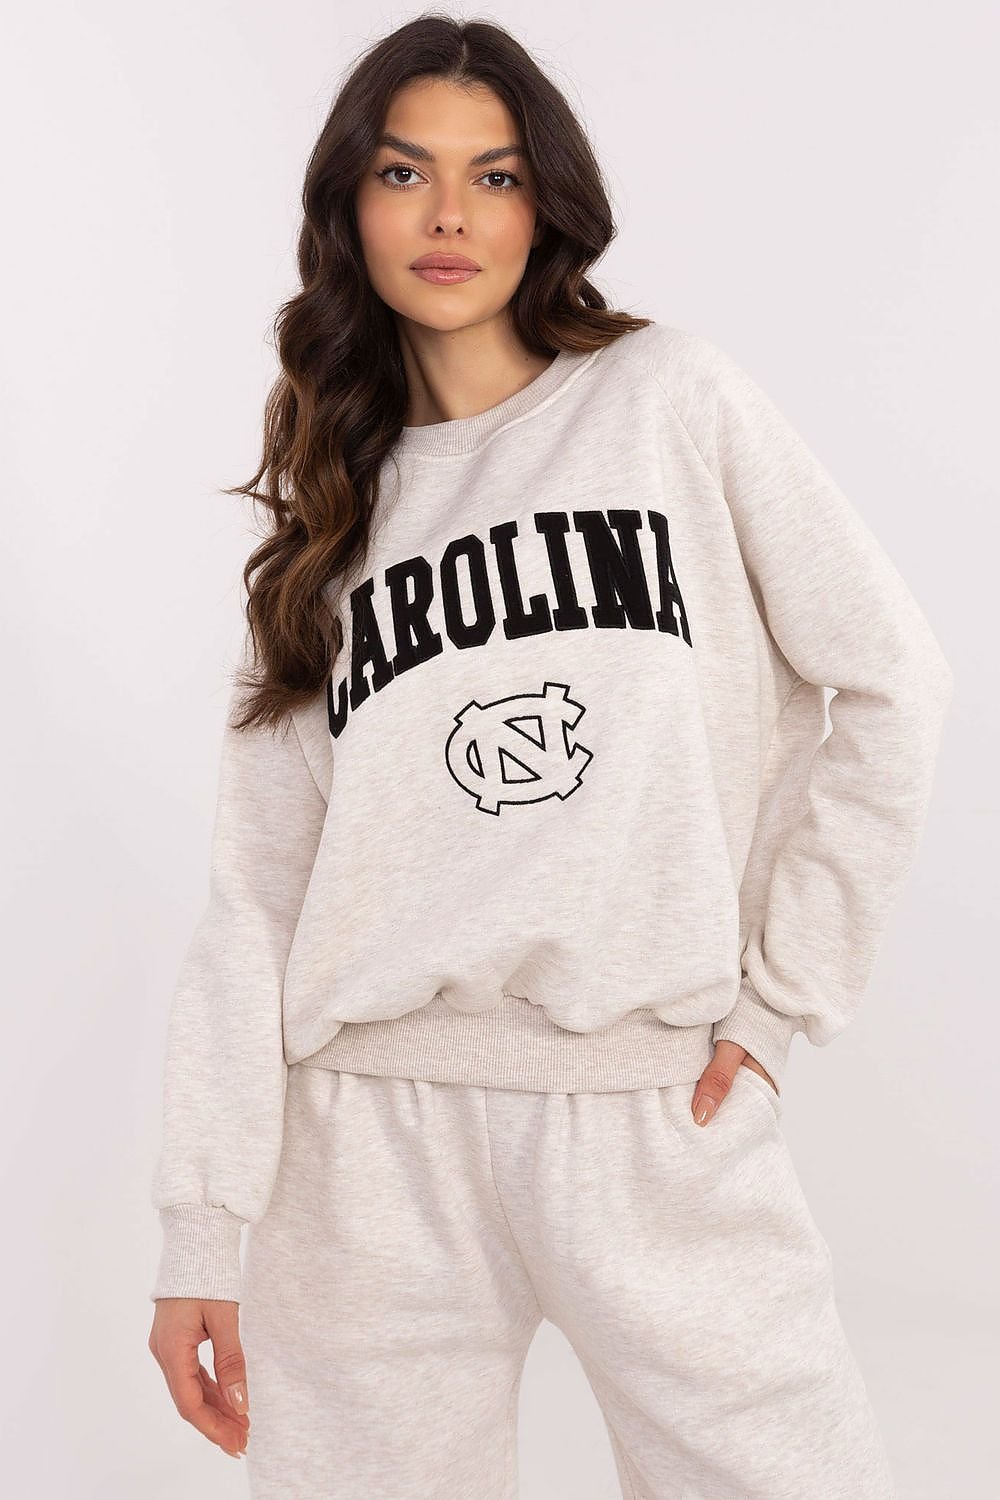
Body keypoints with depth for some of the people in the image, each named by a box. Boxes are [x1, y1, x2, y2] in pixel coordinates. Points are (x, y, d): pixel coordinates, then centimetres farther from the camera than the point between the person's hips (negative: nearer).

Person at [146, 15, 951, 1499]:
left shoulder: (674, 400, 3)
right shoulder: (331, 501, 10)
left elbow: (894, 685, 1)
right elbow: (257, 881, 4)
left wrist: (784, 999, -3)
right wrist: (204, 1218, -2)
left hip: (664, 1115, -2)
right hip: (375, 1142, 2)